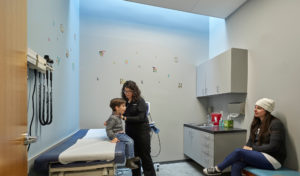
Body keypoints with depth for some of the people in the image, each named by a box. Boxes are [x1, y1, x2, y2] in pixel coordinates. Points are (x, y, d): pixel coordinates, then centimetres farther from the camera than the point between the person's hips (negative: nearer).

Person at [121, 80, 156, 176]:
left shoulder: (140, 101, -12)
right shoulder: (125, 101, 4)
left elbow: (140, 118, -19)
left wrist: (126, 118, -27)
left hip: (142, 131, -5)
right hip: (130, 131, 5)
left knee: (145, 156, 5)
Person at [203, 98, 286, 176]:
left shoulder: (275, 124, -11)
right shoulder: (256, 123, 11)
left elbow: (273, 147, -18)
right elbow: (251, 141, 13)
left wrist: (252, 149, -15)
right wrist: (246, 147, -8)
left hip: (273, 159, -6)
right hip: (259, 155, 6)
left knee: (238, 152, -23)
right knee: (236, 165, -22)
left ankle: (218, 169, -3)